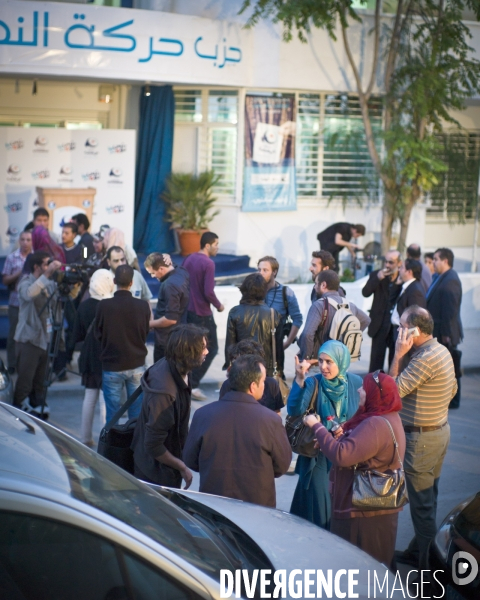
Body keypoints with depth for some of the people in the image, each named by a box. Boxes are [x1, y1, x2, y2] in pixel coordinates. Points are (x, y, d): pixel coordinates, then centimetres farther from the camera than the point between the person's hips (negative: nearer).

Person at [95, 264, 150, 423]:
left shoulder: (104, 306, -15)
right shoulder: (143, 306, -10)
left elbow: (98, 334, -1)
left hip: (111, 366, -1)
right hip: (137, 365, 2)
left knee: (112, 415, 7)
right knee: (137, 415, 10)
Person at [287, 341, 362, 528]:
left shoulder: (355, 383, -4)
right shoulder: (313, 383, -10)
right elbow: (294, 410, -27)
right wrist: (299, 379, -37)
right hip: (318, 456, -2)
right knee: (318, 504, -2)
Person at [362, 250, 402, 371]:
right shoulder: (376, 275, 2)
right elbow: (365, 293, -10)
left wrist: (400, 283, -21)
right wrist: (377, 278, -20)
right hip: (380, 324, 0)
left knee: (395, 359, 9)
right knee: (377, 358, 2)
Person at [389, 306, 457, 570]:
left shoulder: (426, 358, -25)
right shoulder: (442, 350, 6)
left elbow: (394, 390, -22)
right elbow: (452, 390, 16)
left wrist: (398, 355, -19)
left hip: (421, 437, -10)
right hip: (440, 430, 10)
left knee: (421, 501, 1)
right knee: (429, 497, 19)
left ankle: (426, 561, 11)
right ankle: (420, 549, 31)